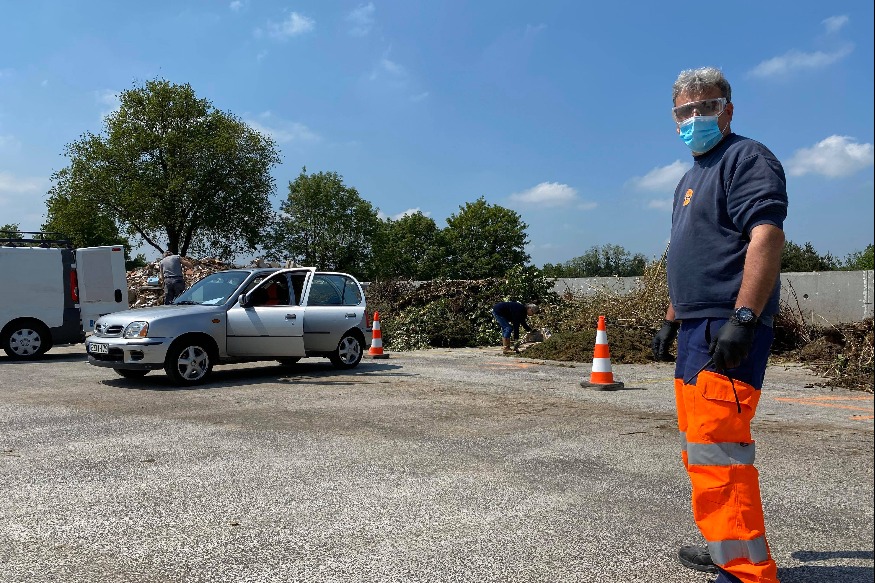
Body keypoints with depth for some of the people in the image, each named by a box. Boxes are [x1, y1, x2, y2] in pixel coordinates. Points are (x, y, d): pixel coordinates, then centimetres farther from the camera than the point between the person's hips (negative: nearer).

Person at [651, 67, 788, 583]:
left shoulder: (747, 158, -6)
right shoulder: (691, 178, 23)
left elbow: (767, 237, -19)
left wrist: (742, 319, -27)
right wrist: (672, 320, 23)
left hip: (727, 330, -10)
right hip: (697, 328, 10)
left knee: (716, 447, -13)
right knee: (700, 443, 15)